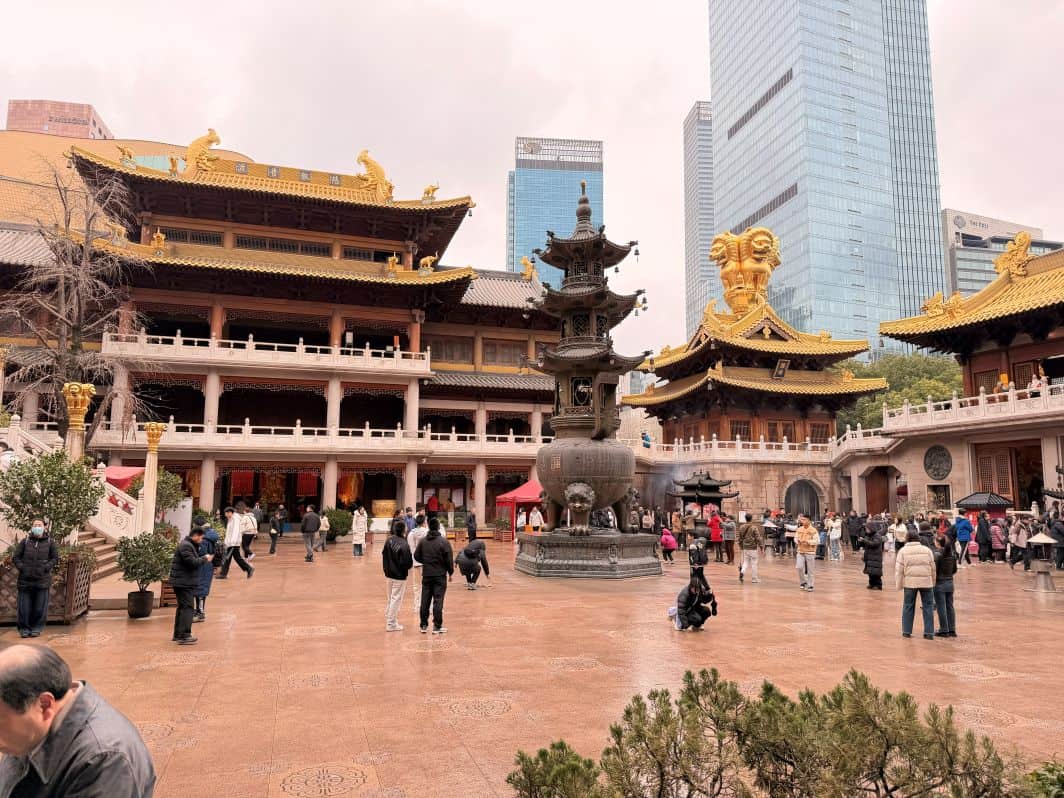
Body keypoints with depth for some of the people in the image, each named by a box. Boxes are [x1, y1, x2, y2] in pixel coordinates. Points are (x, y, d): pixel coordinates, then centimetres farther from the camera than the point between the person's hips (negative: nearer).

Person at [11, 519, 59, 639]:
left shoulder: (50, 542, 4)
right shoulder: (24, 542, 5)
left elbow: (55, 558, 7)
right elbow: (15, 558, 8)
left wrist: (46, 568, -6)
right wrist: (22, 568, -5)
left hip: (42, 580, -1)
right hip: (25, 579, 1)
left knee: (40, 606, 3)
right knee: (24, 606, 4)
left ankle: (37, 628, 15)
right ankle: (24, 629, 16)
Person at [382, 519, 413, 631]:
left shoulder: (389, 540, -2)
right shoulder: (404, 544, -23)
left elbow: (383, 554, 9)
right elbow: (407, 562, -23)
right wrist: (410, 566, -1)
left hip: (388, 574, 7)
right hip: (399, 576, -7)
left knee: (390, 599, 21)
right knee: (396, 599, 4)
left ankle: (388, 619, 32)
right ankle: (391, 624, 11)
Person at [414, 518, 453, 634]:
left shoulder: (423, 541, 2)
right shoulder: (443, 541, -11)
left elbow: (417, 556, 6)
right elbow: (449, 559, -11)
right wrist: (451, 572, 1)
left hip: (426, 575, 4)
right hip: (440, 575, -4)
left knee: (425, 601, 10)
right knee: (438, 600, 0)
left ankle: (424, 625, 16)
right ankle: (437, 626, 2)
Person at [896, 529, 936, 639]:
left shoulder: (903, 551, 3)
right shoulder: (927, 550, 9)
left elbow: (899, 570, -1)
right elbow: (933, 568, 8)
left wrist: (899, 585, 5)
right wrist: (933, 583, 15)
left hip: (910, 582, -1)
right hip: (926, 582, 1)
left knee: (908, 606, 9)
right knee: (928, 607, 8)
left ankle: (906, 631, 13)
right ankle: (929, 633, 8)